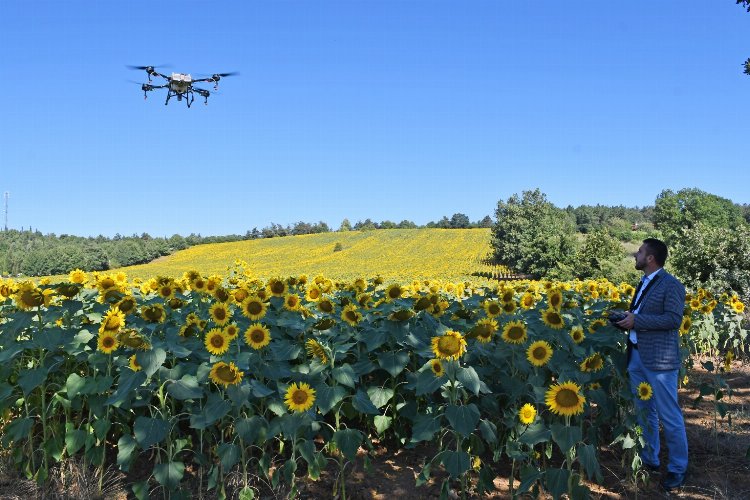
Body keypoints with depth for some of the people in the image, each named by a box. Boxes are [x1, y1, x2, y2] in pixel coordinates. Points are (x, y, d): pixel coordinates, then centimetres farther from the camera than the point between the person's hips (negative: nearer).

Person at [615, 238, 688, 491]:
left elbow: (674, 319, -21)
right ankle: (649, 460, 28)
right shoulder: (643, 283, 15)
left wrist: (636, 321, -21)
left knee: (669, 417, 1)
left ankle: (678, 468, 14)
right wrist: (624, 320, 3)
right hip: (636, 357, 9)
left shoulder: (671, 285, -11)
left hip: (660, 359, -8)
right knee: (644, 412, 16)